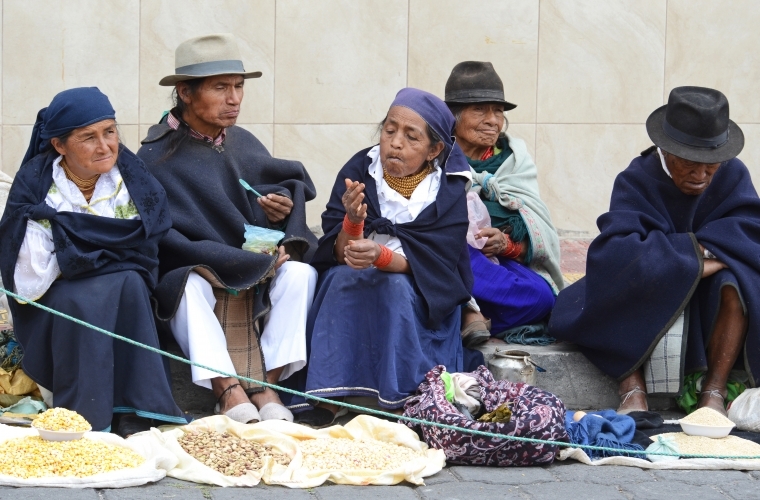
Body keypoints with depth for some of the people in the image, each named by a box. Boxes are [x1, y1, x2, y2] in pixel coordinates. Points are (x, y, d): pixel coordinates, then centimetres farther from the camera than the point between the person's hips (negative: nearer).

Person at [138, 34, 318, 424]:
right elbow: (165, 239, -19)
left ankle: (267, 383, -26)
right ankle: (227, 388, -37)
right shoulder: (156, 158, -12)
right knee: (191, 285, -36)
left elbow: (293, 181, 20)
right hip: (190, 271, -5)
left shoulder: (243, 144, 6)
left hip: (258, 281, 5)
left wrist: (285, 201, -8)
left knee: (300, 272, -23)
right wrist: (254, 262, -22)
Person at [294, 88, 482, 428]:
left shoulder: (449, 191, -10)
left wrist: (381, 256, -37)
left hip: (420, 300, -1)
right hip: (351, 287, 1)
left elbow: (434, 263, -19)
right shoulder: (359, 170, -8)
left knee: (396, 287, -33)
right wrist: (353, 220, -35)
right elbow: (338, 253, -13)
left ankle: (404, 402, -29)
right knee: (343, 277, -30)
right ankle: (327, 399, -35)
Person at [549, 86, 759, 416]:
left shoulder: (733, 176, -6)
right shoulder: (636, 181, -14)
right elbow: (615, 250, -30)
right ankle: (633, 386, -29)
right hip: (653, 293, -1)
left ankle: (714, 390, -26)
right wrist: (694, 253, -33)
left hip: (710, 299, 1)